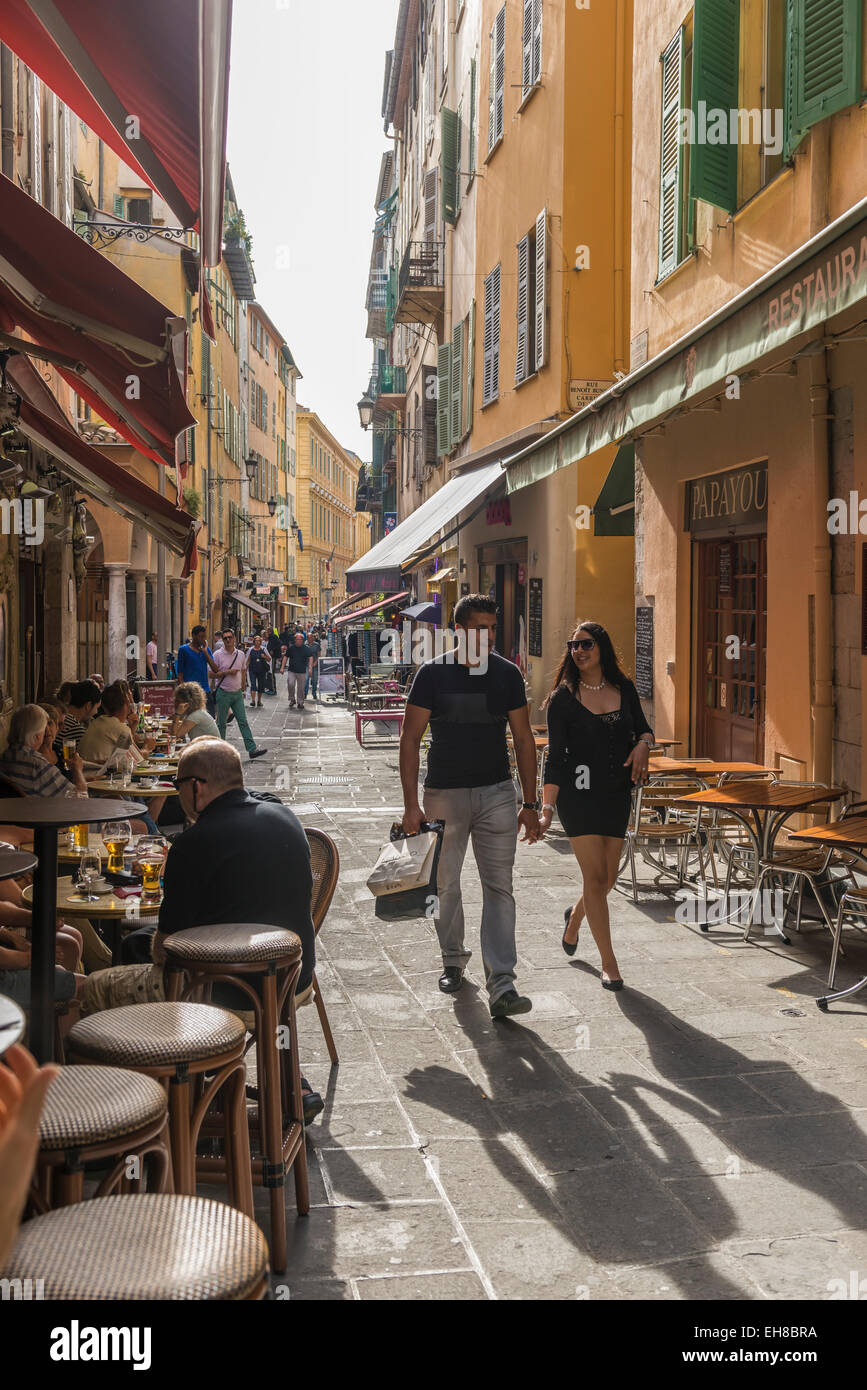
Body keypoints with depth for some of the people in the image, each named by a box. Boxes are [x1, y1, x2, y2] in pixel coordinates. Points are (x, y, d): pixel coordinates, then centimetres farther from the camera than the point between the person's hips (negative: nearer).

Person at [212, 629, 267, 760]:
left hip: (237, 693, 3)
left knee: (243, 722, -1)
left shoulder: (241, 655, 7)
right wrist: (227, 672, -17)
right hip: (223, 693, -3)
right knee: (221, 723, 5)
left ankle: (252, 749, -6)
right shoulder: (218, 655, -5)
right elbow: (213, 674, -5)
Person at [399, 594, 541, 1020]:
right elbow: (410, 738, -4)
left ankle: (501, 986, -6)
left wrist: (530, 803, 2)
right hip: (444, 794, -1)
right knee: (445, 884, 11)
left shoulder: (507, 674, 1)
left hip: (496, 793, 1)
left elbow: (523, 738, 6)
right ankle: (453, 960, 34)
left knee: (499, 886, -5)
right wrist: (411, 804, -9)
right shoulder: (433, 674, -6)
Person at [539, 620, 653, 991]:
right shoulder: (563, 697, -5)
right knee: (595, 877, -7)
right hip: (578, 792, -4)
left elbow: (643, 728, 18)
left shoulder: (624, 689, 6)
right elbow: (555, 755, -8)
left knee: (608, 878, 11)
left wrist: (643, 744, -8)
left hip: (617, 794, 4)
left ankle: (575, 917, 43)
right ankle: (609, 963, 5)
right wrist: (546, 809, -16)